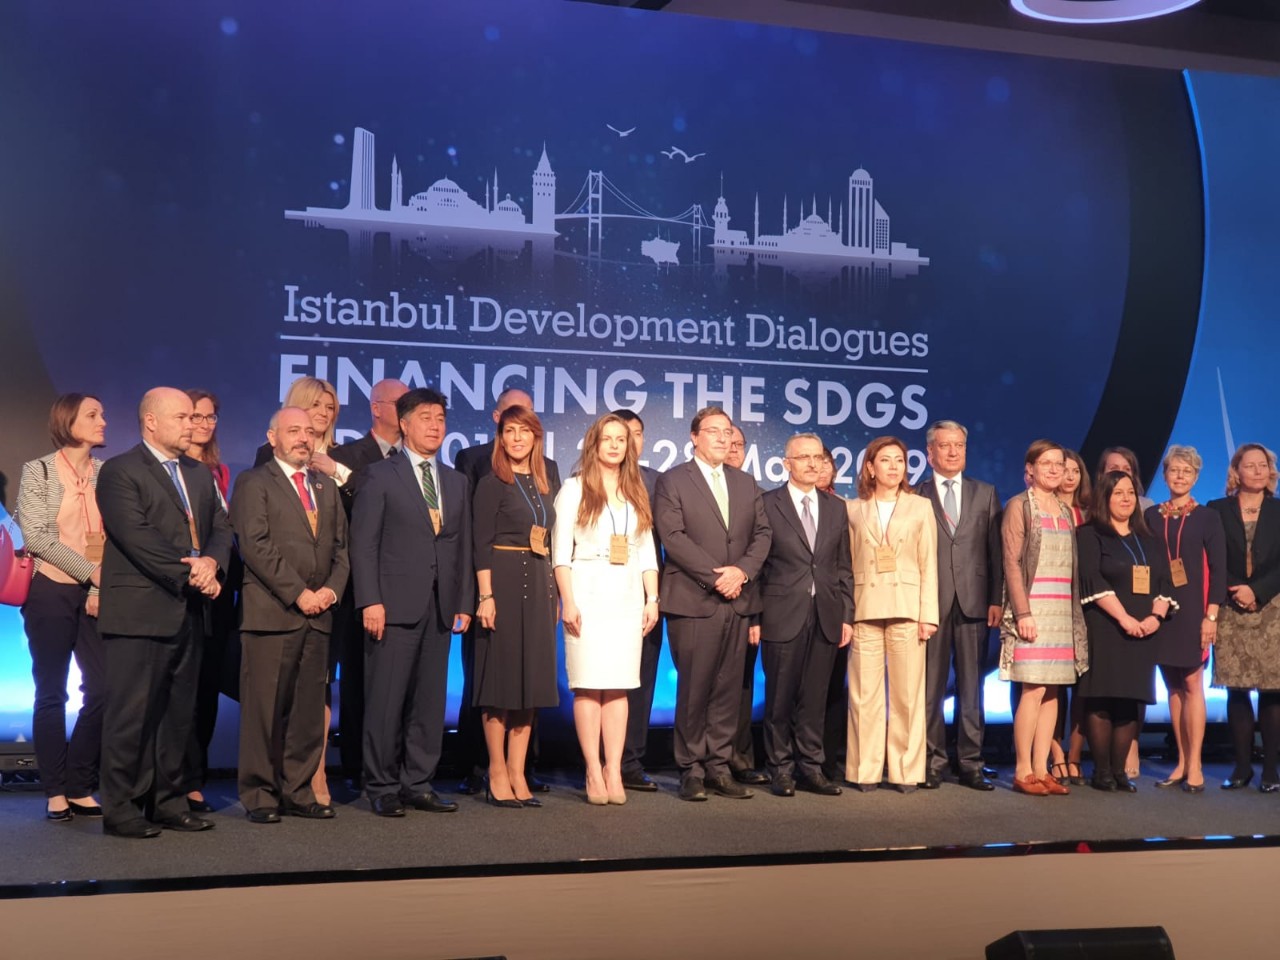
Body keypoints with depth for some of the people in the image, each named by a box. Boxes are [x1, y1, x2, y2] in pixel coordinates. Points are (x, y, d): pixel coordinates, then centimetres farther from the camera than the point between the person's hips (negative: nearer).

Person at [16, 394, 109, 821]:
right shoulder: (38, 471, -1)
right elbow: (38, 536, -9)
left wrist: (104, 586, -10)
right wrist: (92, 571, -14)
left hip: (97, 595, 3)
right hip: (52, 592, -3)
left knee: (103, 689, -3)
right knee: (51, 693, 3)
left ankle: (80, 786, 11)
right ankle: (56, 792, 12)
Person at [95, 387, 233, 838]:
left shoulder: (200, 474, 19)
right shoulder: (120, 472, -4)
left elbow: (221, 527, 13)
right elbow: (137, 536, -15)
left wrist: (211, 561, -9)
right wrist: (190, 573, -16)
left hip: (188, 611, 7)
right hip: (140, 612, -7)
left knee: (178, 713, 10)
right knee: (132, 712, -3)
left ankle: (167, 800, 18)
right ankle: (121, 809, 4)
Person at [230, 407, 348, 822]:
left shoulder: (327, 488, 20)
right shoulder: (254, 483, 1)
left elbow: (340, 546, 18)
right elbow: (256, 545, -10)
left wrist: (332, 589, 0)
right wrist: (298, 593, -13)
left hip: (318, 614, 6)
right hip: (271, 612, -6)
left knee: (309, 708, 6)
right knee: (265, 707, -3)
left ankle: (298, 791, 13)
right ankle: (259, 795, 5)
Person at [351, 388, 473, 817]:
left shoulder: (456, 481, 17)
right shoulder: (379, 475, 2)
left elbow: (463, 547, 16)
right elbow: (363, 543, -4)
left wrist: (464, 603, 9)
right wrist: (370, 601, -12)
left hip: (440, 607, 5)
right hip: (395, 604, -5)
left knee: (430, 700, 7)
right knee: (386, 700, -2)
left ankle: (418, 784, 15)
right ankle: (382, 788, 7)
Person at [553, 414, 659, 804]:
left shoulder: (637, 494, 17)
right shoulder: (574, 489, 4)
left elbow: (648, 553, 16)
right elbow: (560, 551, -1)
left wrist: (652, 599, 6)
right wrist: (568, 602, -10)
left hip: (628, 597, 4)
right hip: (589, 595, -4)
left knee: (619, 686, 1)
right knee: (588, 685, -6)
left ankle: (614, 771, 2)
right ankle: (593, 772, -2)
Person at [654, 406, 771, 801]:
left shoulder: (746, 484, 18)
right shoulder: (673, 481, 1)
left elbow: (762, 533, 11)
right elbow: (674, 537, -9)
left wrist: (742, 570, -7)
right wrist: (715, 576, -13)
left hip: (738, 601, 5)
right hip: (693, 601, -5)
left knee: (728, 689, 5)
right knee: (693, 690, -1)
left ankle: (718, 766, 11)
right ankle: (692, 771, 6)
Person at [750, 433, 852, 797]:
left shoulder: (835, 508, 13)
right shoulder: (767, 504, 0)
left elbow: (844, 567, 13)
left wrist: (847, 616, 7)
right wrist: (754, 617, -6)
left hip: (826, 617, 3)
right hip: (782, 616, -3)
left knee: (815, 698, 7)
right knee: (780, 698, 3)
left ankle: (811, 768, 16)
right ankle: (781, 769, 13)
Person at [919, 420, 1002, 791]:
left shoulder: (985, 494, 13)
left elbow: (996, 550, 9)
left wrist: (996, 600, 1)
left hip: (974, 602, 2)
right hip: (930, 603, -2)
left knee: (971, 687, 5)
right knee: (931, 687, 2)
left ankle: (970, 763, 11)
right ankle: (932, 761, 10)